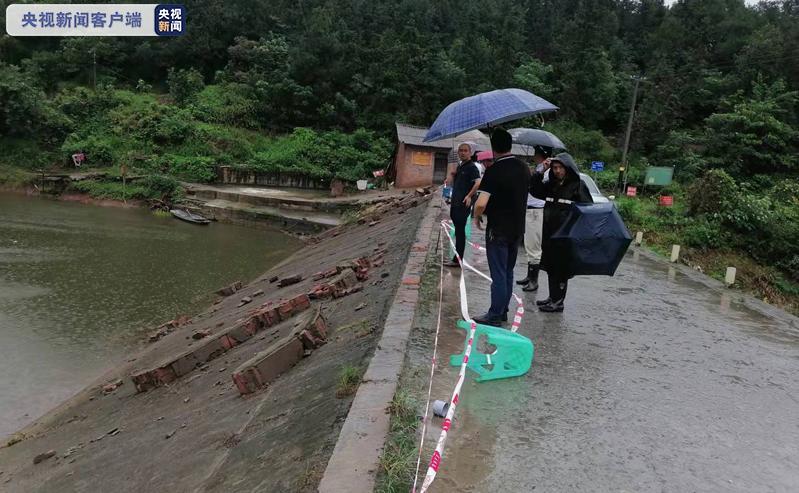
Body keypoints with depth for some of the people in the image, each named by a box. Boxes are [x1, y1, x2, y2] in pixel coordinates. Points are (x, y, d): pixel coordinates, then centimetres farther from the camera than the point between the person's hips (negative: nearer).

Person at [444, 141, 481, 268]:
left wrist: (469, 196, -27)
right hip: (455, 204, 9)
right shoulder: (459, 166, 16)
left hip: (463, 205, -9)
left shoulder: (471, 167, -11)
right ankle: (457, 258, 21)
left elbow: (478, 183, -26)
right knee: (458, 231, 13)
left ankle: (457, 260, 1)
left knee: (460, 232, -4)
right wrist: (453, 174, 10)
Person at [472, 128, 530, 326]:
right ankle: (503, 311, 25)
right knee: (508, 273, 16)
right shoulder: (524, 168, 4)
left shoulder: (494, 171, -18)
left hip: (498, 230, -7)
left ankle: (495, 316, 9)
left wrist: (477, 217, -7)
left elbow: (481, 203, -24)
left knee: (498, 274, 1)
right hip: (518, 228, 7)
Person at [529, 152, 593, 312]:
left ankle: (558, 301, 9)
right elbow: (534, 189, 13)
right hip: (549, 233, 7)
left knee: (560, 269, 0)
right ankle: (553, 297, 27)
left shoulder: (578, 186, -8)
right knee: (551, 267, 14)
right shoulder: (551, 185, 11)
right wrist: (542, 171, 2)